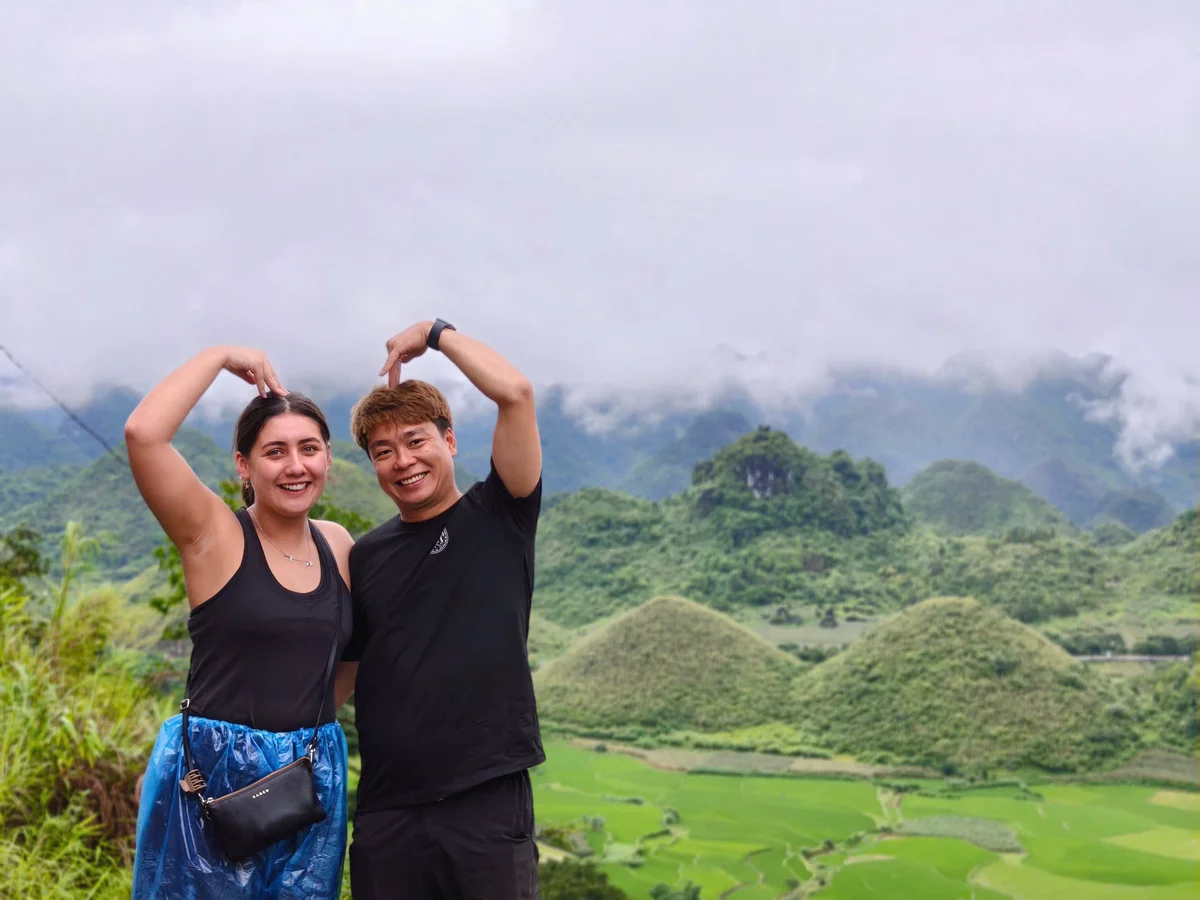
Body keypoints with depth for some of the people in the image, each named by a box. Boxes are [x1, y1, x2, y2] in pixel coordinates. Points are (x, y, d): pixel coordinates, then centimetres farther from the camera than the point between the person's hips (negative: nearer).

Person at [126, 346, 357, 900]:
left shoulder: (337, 545, 7)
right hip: (211, 773, -5)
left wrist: (315, 717, 13)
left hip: (315, 776, 5)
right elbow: (142, 433, -23)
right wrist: (221, 357, -13)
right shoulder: (212, 536, -7)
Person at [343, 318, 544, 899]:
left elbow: (515, 393, -9)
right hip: (387, 808, 3)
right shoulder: (364, 558, 13)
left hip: (488, 802, -3)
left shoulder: (499, 517, 3)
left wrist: (435, 333, 0)